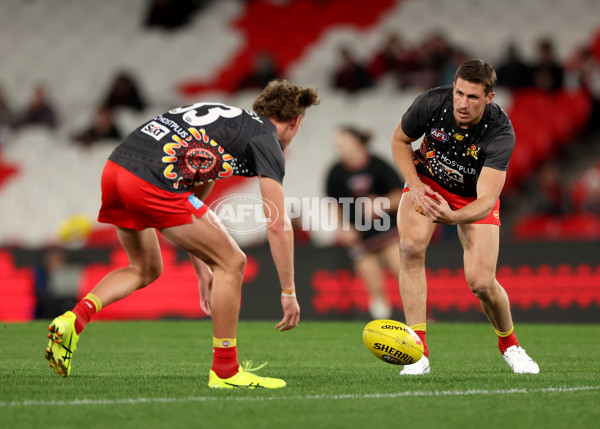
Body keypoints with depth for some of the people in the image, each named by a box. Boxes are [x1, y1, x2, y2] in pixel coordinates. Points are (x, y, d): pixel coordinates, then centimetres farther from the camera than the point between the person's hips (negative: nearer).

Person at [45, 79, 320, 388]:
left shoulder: (227, 118, 32)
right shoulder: (266, 139, 7)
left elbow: (191, 203, 35)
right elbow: (278, 226, 1)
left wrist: (202, 270, 36)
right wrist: (289, 292, 8)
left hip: (115, 167, 9)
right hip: (152, 182, -9)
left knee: (145, 270, 28)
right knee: (232, 263, 5)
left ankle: (73, 319, 7)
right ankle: (225, 371, 11)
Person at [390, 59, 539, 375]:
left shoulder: (501, 132, -33)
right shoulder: (431, 103, -27)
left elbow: (487, 200, -40)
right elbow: (399, 140, -5)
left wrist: (453, 217, -60)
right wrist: (414, 184, -19)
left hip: (474, 198, -2)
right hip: (427, 182, 2)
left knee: (481, 283, -13)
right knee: (410, 246, -27)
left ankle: (509, 344, 21)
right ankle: (418, 351, -21)